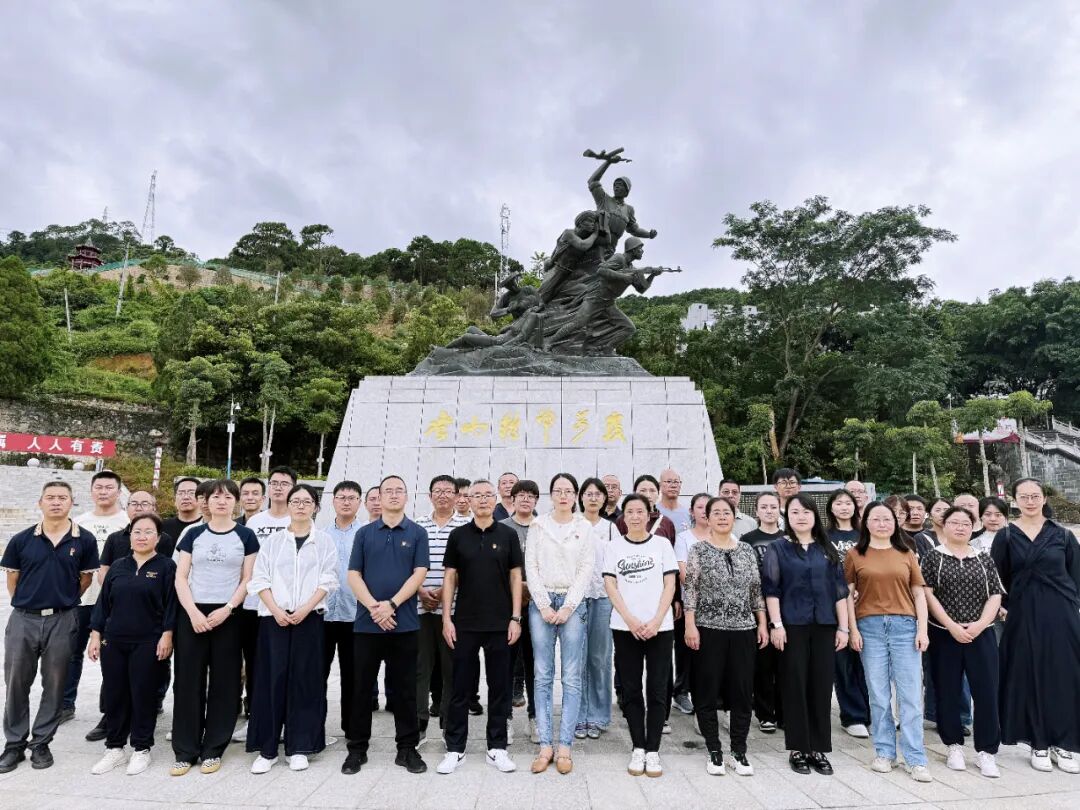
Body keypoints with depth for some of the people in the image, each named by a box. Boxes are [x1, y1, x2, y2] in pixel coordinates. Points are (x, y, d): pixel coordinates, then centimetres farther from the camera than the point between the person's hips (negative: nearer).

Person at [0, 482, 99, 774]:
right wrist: (28, 603, 8)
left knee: (54, 684, 8)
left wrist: (61, 600, 8)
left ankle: (41, 743, 23)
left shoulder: (84, 540, -3)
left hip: (62, 621, -1)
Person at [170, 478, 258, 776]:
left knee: (224, 682, 3)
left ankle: (213, 749, 15)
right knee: (188, 681, 3)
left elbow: (248, 580, 1)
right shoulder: (193, 534, 7)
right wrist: (193, 612, -10)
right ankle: (185, 750, 13)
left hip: (228, 616, -1)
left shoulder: (246, 536, 3)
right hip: (192, 614, 1)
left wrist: (226, 609, -11)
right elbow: (181, 578, 3)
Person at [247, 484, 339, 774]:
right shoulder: (272, 540, 8)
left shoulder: (324, 541, 5)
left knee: (305, 679, 2)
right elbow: (260, 579, 3)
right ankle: (267, 749, 11)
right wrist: (276, 610, -10)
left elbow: (327, 581, -1)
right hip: (274, 617, 1)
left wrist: (305, 609, -13)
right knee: (272, 679, 0)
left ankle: (299, 748, 12)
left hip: (309, 617, -1)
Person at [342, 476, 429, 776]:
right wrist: (373, 607, -13)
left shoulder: (417, 533, 4)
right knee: (361, 688, 8)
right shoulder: (364, 533, 7)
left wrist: (391, 604, -15)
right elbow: (353, 575, 1)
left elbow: (419, 574, -5)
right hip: (366, 622, 1)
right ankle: (357, 748, 21)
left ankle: (407, 748, 18)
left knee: (405, 688, 7)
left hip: (404, 623, -1)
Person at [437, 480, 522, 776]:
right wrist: (447, 618, -3)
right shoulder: (458, 535, 3)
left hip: (500, 624, 0)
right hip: (465, 623, 0)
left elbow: (515, 577, 2)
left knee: (499, 687, 7)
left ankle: (497, 748, 20)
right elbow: (450, 577, 4)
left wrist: (515, 618, -3)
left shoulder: (508, 534, 2)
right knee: (461, 687, 7)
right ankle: (455, 749, 18)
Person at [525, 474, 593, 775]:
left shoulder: (585, 527, 5)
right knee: (543, 676, 2)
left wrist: (567, 607, -7)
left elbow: (586, 570, 1)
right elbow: (531, 567, 2)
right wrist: (544, 605, -6)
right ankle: (545, 744, 9)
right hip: (541, 603, 1)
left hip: (572, 603, 0)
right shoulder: (538, 525, 6)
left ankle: (564, 745, 6)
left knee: (571, 678, -1)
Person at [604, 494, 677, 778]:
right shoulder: (615, 546, 5)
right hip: (624, 627, 1)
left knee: (657, 689, 2)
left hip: (659, 626, -1)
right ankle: (638, 748, 16)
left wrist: (656, 621, -10)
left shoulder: (662, 544, 3)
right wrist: (630, 619, -10)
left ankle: (653, 750, 11)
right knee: (631, 690, 6)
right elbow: (610, 586, 1)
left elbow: (670, 585, 1)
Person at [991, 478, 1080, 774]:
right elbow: (997, 578, 2)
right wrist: (1005, 606, -6)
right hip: (1024, 616, -1)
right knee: (1030, 677, 4)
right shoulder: (1006, 537, 2)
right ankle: (1039, 744, 14)